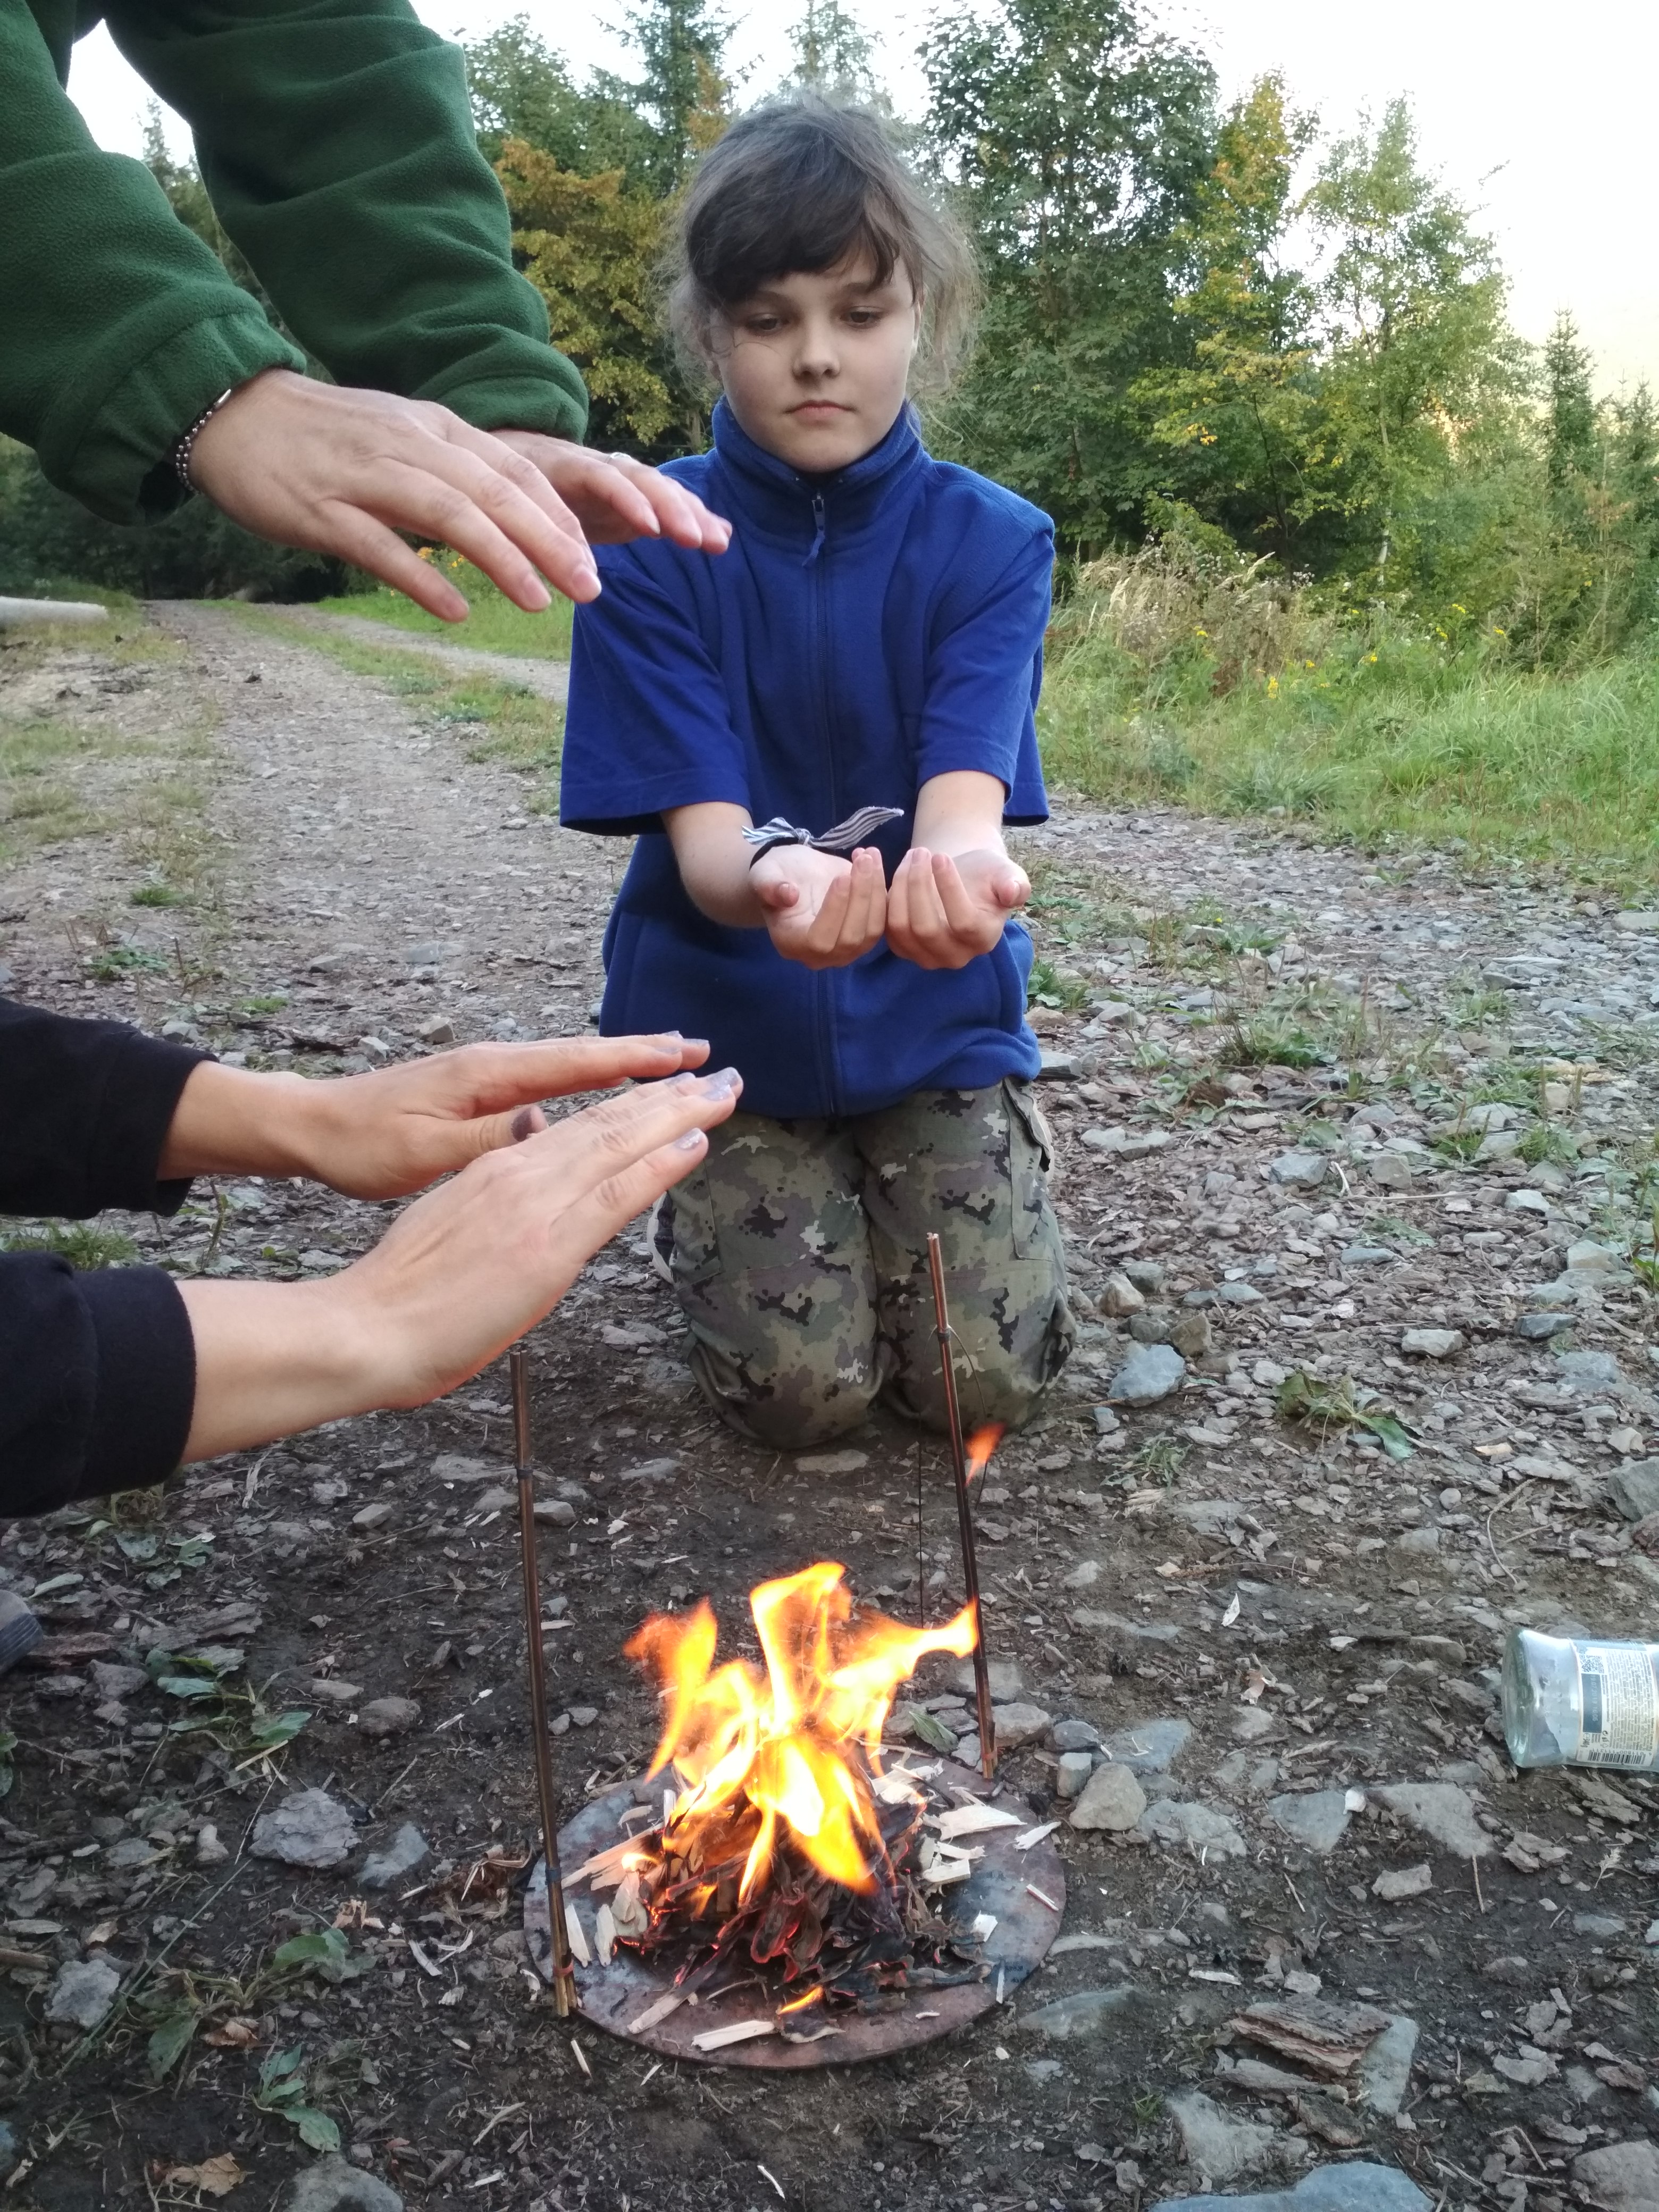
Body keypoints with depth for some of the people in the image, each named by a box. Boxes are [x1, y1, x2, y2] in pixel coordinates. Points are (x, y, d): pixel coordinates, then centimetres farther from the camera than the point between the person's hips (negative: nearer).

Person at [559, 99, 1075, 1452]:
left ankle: (888, 1174, 23)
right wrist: (771, 878, -46)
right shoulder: (648, 543, -11)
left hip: (934, 1016, 1)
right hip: (726, 1017, -1)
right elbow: (700, 827, -20)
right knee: (803, 1388, -11)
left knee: (988, 1377, -8)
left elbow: (963, 789, -22)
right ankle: (710, 1208, 22)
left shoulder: (992, 542, -8)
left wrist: (961, 863, -49)